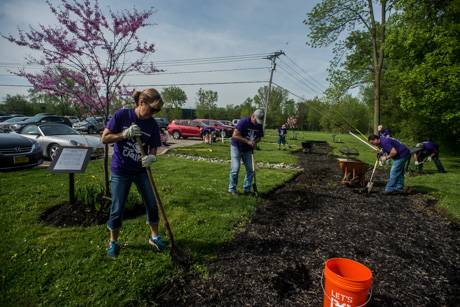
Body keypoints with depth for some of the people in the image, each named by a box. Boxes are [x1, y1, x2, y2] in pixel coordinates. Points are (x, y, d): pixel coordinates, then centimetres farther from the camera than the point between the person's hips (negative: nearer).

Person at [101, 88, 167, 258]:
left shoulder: (153, 124, -5)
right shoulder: (122, 115, -12)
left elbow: (153, 149, -2)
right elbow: (105, 138, -10)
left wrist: (151, 157, -25)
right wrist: (125, 134, -25)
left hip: (141, 170, 3)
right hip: (120, 170, -2)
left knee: (152, 204, 6)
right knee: (117, 208, 6)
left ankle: (154, 236, 27)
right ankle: (113, 242, 29)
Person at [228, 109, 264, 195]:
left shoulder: (259, 126, -3)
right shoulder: (243, 122, -21)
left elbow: (259, 137, 10)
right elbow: (235, 136, -25)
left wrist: (255, 142, -13)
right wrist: (247, 141, -27)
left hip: (248, 150, 6)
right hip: (237, 147, -5)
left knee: (250, 170, 3)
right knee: (235, 168, -8)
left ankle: (247, 189, 16)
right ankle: (232, 189, 6)